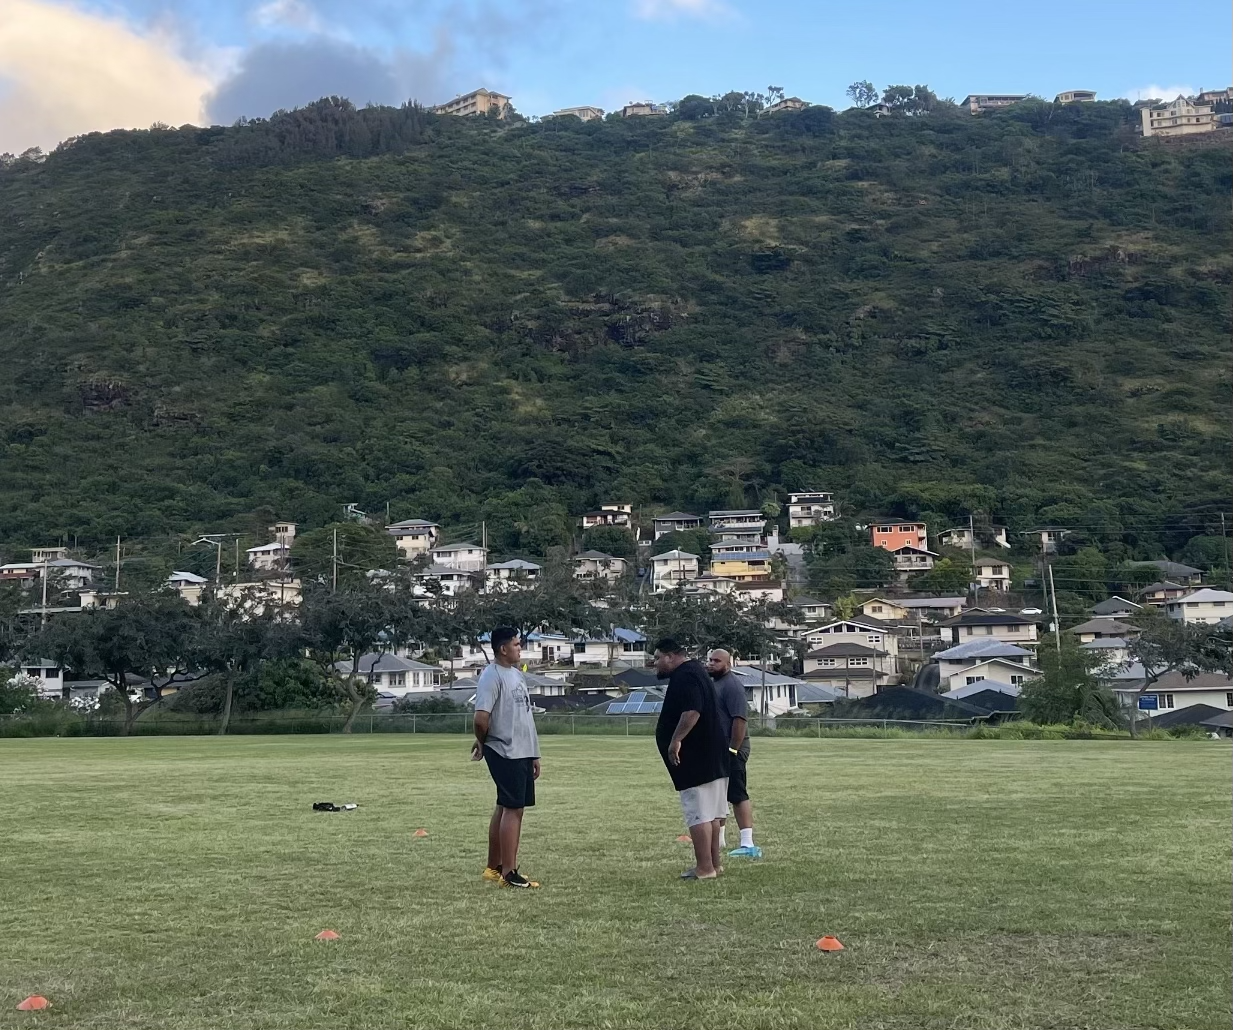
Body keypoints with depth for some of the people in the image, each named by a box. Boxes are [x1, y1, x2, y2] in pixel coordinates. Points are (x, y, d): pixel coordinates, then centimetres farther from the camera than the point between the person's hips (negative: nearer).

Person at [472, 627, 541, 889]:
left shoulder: (517, 674, 16)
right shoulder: (492, 676, -14)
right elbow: (481, 717, -23)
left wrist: (534, 754, 20)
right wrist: (482, 743, -5)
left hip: (523, 753, 9)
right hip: (505, 754, -9)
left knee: (505, 808, 13)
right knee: (512, 809, -8)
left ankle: (493, 867, 20)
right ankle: (508, 873, -4)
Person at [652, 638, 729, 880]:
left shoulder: (685, 676, -16)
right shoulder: (693, 670, 17)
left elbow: (692, 711, -30)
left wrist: (676, 740, -30)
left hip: (695, 759, -11)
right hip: (711, 757, 11)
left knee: (698, 814, -8)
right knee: (710, 813, 13)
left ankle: (704, 868, -6)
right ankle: (713, 864, 19)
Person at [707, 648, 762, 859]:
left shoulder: (732, 685, -15)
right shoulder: (713, 683, 17)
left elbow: (740, 719, -23)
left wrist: (733, 749, -26)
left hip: (731, 750, -10)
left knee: (738, 796, -11)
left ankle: (748, 845, -12)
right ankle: (718, 838, 30)